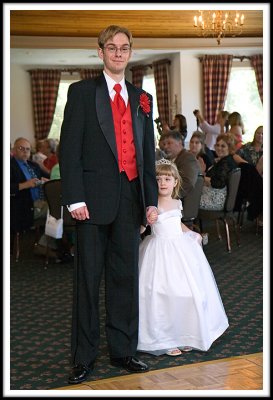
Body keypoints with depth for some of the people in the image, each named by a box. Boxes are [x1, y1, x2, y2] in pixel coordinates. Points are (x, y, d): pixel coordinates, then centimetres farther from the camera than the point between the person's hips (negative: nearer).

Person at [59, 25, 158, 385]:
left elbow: (148, 153, 16)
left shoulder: (141, 98, 15)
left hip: (130, 199, 4)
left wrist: (151, 200, 10)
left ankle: (123, 351, 21)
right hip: (94, 199, -4)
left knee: (126, 277, 10)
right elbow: (69, 148, -5)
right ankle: (84, 357, 12)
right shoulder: (82, 92, 2)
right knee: (88, 280, 2)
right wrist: (75, 198, -13)